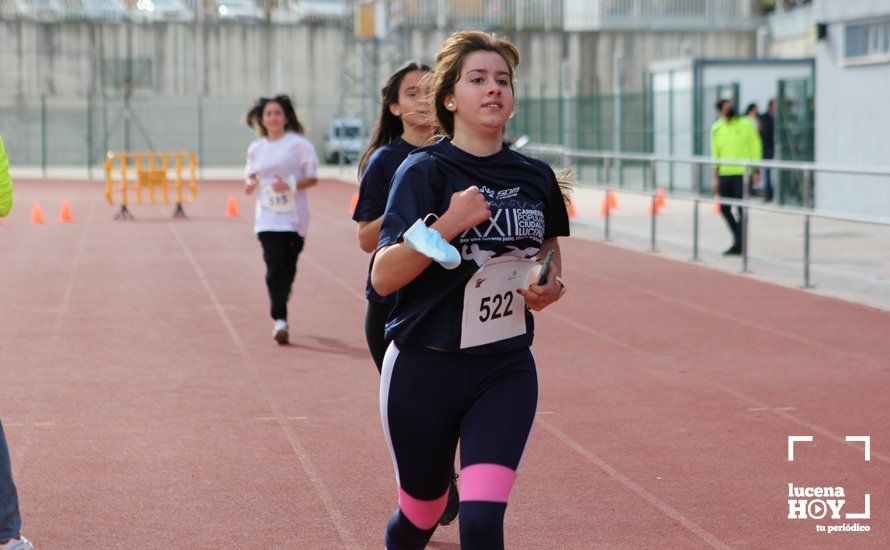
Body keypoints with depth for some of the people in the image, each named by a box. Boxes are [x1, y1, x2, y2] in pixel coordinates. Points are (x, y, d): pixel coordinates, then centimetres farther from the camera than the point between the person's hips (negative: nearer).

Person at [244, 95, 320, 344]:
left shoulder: (298, 144, -2)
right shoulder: (256, 149, 11)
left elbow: (312, 178, -1)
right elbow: (251, 174, 22)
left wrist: (291, 185, -18)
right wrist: (250, 183, -2)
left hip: (293, 216, -2)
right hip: (267, 217, 2)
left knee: (288, 265, 5)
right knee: (274, 265, -12)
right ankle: (280, 320, -12)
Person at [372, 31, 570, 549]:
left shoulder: (536, 176, 4)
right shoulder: (425, 170, -10)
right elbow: (382, 277, -18)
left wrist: (553, 287, 2)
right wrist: (446, 226, -30)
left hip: (506, 372, 2)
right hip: (424, 371, -2)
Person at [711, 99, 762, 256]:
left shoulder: (746, 125, -2)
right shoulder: (717, 128, 7)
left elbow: (755, 148, 1)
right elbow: (715, 154, 12)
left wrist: (756, 172, -4)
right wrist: (715, 178, 8)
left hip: (742, 173, -4)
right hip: (724, 173, 4)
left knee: (742, 209, -5)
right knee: (724, 208, 6)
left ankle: (739, 244, -1)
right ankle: (739, 239, 22)